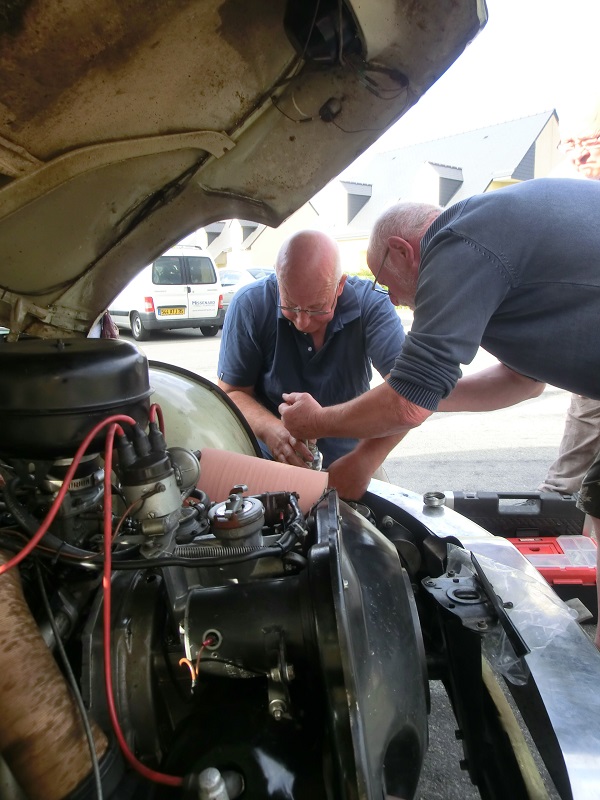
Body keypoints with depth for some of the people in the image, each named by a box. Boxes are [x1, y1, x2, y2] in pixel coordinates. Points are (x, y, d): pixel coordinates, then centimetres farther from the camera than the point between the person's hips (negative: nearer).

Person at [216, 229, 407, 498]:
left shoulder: (371, 304, -17)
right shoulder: (249, 305, -15)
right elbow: (232, 392, -9)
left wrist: (366, 458, -43)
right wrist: (270, 430, -30)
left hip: (347, 456, 3)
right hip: (270, 457, -3)